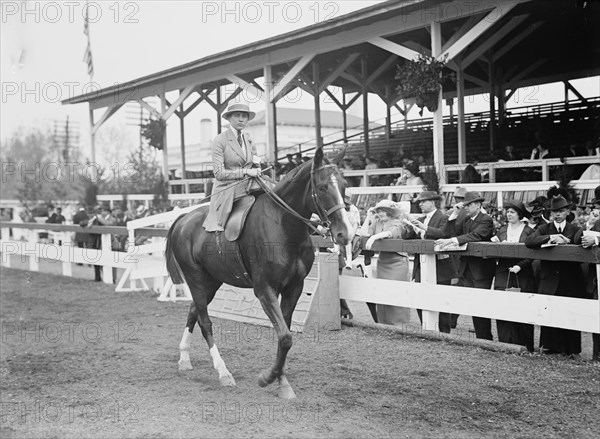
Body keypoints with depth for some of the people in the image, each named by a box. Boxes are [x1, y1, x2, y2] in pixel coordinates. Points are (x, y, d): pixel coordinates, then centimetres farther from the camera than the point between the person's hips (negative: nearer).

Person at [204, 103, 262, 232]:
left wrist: (257, 164, 3)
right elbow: (218, 173, -12)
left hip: (248, 189, 5)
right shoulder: (220, 140, -4)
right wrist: (246, 171, -16)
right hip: (226, 192, -5)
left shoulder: (249, 141, 14)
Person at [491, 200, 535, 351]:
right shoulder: (501, 230, 11)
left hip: (522, 275, -3)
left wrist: (520, 266, -17)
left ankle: (525, 347, 9)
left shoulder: (529, 231, 1)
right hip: (503, 275, 3)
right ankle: (506, 343, 1)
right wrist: (494, 243, -8)